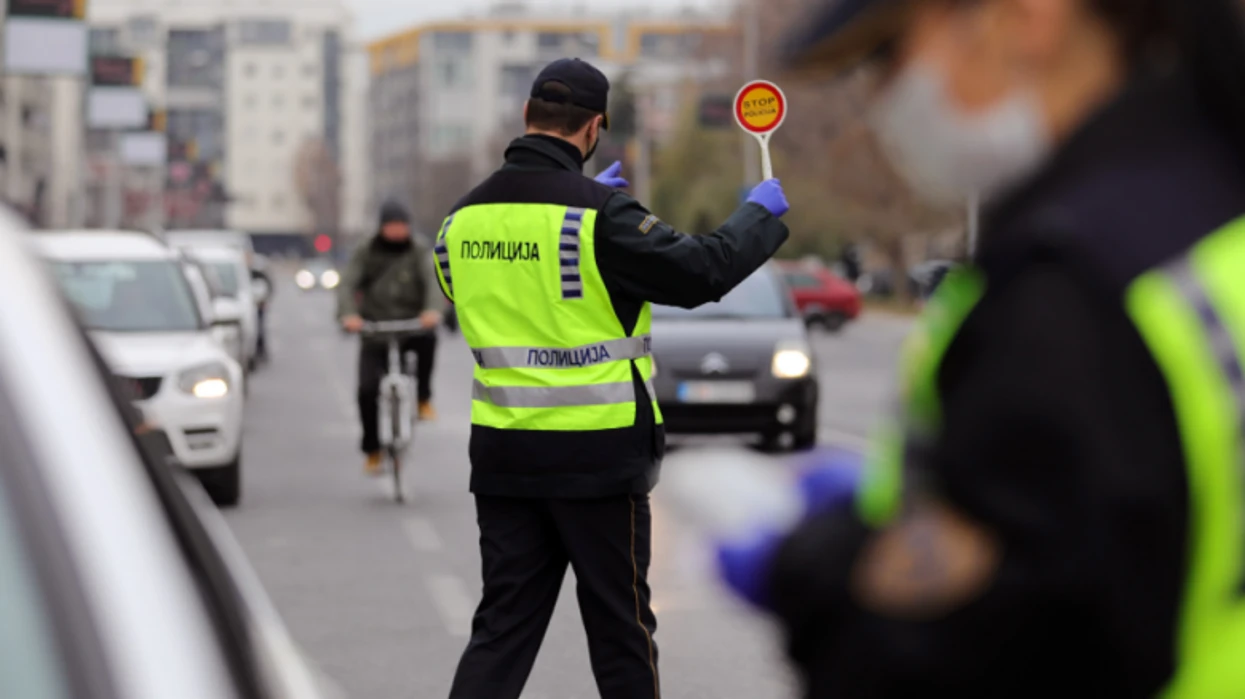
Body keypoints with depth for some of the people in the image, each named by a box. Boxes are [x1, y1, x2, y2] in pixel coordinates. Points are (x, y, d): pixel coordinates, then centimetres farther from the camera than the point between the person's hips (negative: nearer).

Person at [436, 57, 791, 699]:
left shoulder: (465, 218, 4)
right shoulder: (600, 215, -16)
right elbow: (702, 272, -15)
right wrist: (760, 215, 3)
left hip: (502, 451, 5)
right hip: (596, 454, -5)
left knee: (503, 628, 9)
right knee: (620, 628, 9)